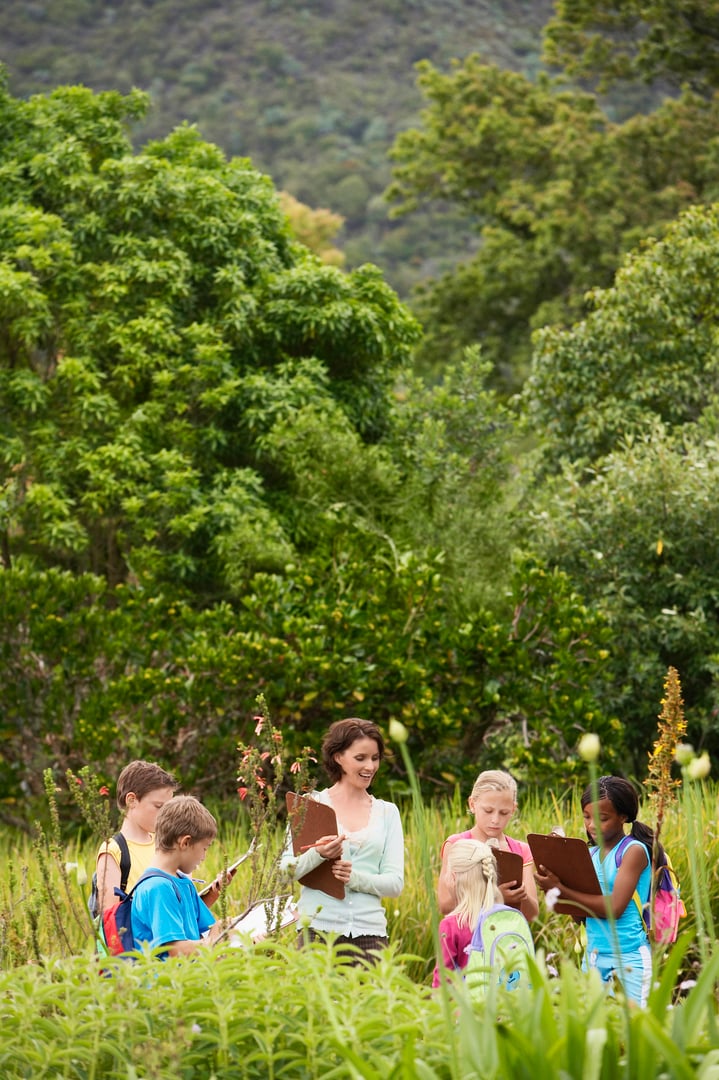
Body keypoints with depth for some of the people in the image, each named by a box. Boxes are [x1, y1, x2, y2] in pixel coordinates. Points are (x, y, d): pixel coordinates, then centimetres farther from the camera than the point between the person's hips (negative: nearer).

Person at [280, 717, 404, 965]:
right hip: (318, 929, -2)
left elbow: (395, 883, 7)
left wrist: (355, 877, -11)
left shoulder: (387, 812, 14)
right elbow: (285, 871, -1)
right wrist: (318, 854, -20)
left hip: (369, 933, 2)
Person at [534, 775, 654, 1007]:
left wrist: (559, 890, -18)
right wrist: (552, 881, -9)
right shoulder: (591, 855, 10)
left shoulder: (634, 851, -8)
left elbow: (614, 908, -18)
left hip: (628, 959, -6)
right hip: (593, 957, 6)